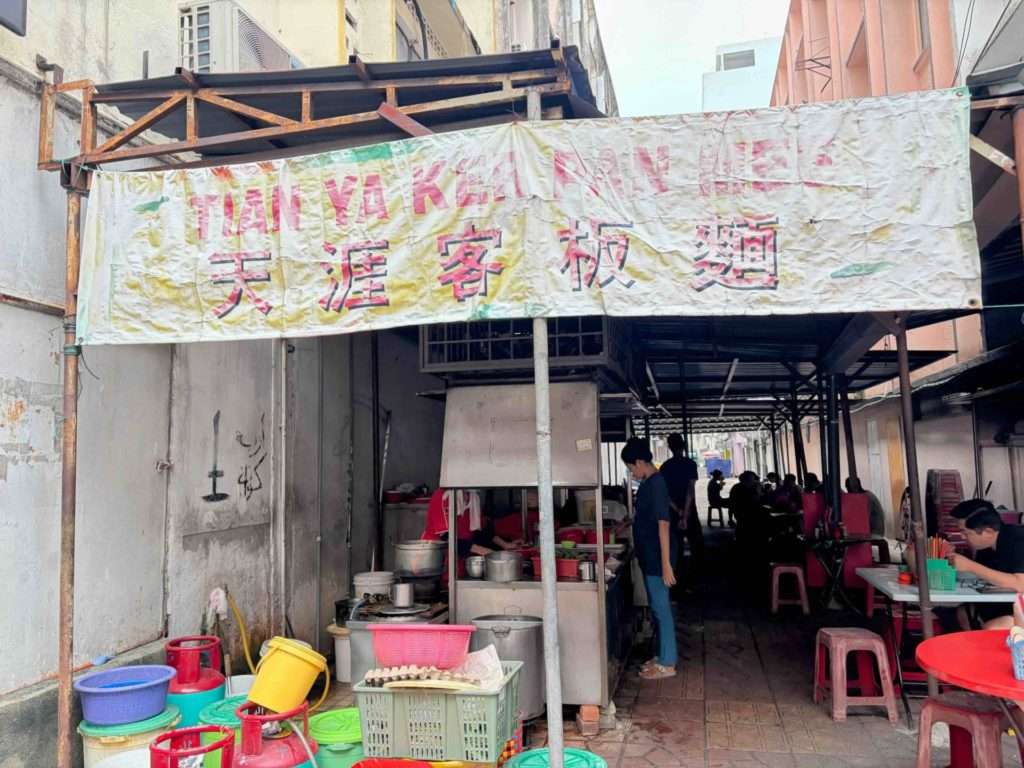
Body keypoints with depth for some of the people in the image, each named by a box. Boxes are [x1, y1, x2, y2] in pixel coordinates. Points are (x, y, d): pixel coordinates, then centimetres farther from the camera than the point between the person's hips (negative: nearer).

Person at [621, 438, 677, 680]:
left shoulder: (656, 484, -19)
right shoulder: (648, 483, 10)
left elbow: (663, 525, -23)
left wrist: (666, 564, -24)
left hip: (657, 559, -10)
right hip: (649, 557, 10)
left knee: (661, 609, 0)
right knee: (657, 608, 16)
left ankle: (667, 664, 10)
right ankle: (664, 656, 27)